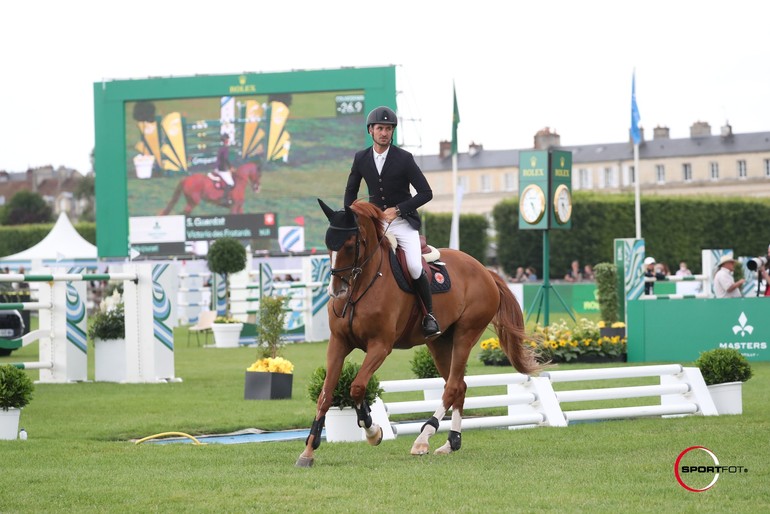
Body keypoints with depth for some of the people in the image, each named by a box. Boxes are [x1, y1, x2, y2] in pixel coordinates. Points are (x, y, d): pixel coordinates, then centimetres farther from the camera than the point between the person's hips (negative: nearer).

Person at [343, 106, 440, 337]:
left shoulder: (404, 159, -9)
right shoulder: (361, 158, 2)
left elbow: (426, 193, -9)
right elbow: (351, 192, 16)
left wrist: (397, 209, -18)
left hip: (403, 222, -4)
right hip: (375, 222, 4)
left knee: (415, 267, -22)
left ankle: (429, 315, -4)